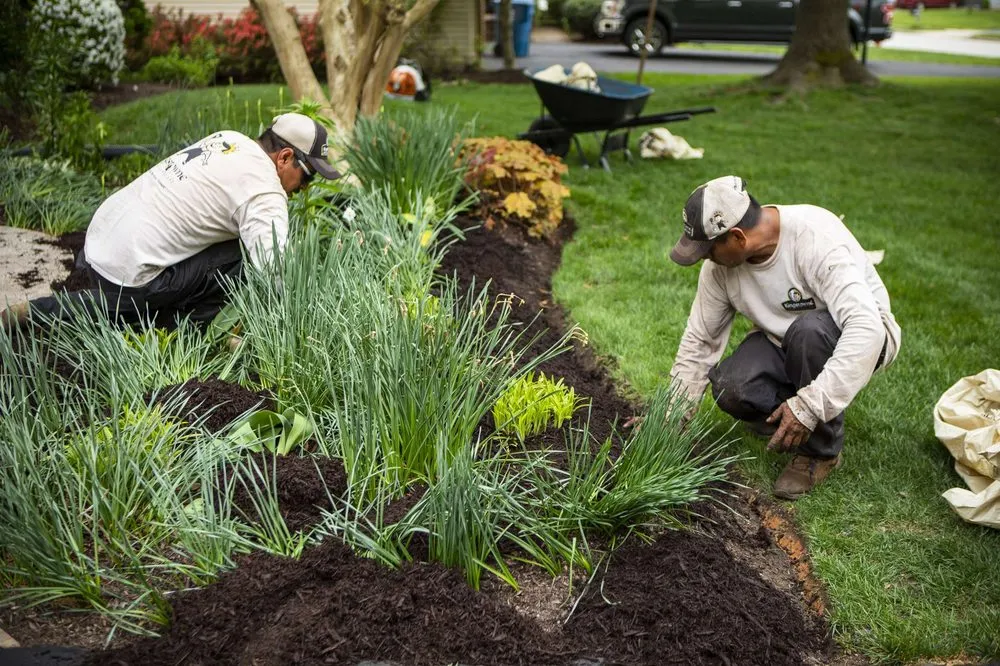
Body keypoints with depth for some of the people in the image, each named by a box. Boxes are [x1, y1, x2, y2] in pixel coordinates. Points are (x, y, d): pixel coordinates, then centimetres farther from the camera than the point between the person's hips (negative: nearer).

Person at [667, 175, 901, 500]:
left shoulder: (816, 239, -32)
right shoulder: (720, 262, -13)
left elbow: (866, 329, -40)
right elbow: (700, 340, -4)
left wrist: (809, 406, -43)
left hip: (863, 336, -4)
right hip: (782, 340, 5)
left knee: (808, 331, -38)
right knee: (729, 388, -24)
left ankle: (821, 451, -16)